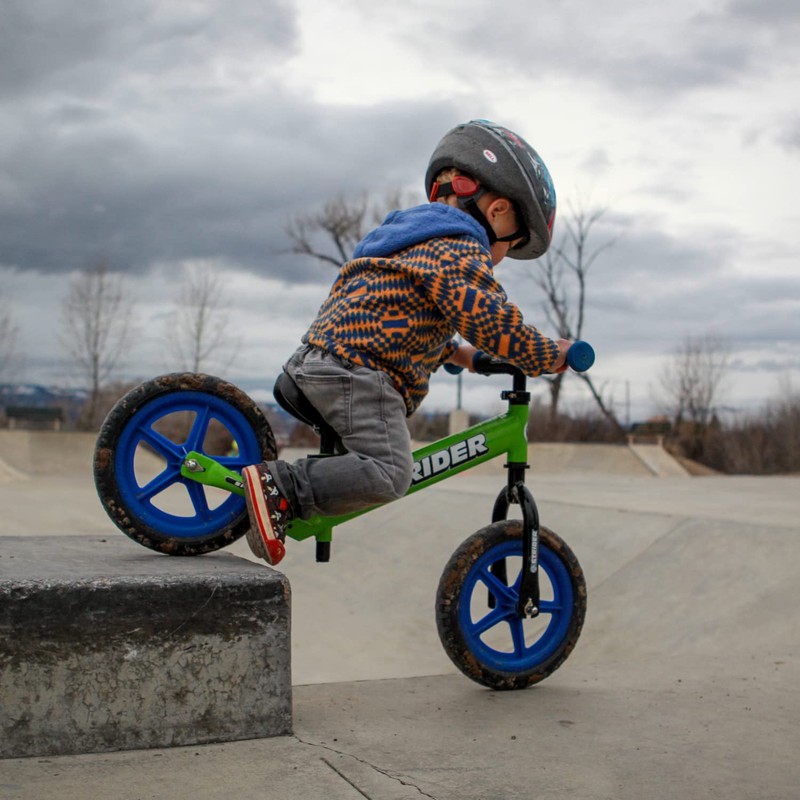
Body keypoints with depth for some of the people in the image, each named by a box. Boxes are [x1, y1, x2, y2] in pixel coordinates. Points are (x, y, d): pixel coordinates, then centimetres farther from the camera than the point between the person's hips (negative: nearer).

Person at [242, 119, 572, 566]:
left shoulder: (419, 238, 30)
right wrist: (554, 356, -1)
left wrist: (455, 353, 38)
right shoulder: (459, 249, -4)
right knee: (389, 474, -21)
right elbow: (494, 324, -13)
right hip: (356, 369, -11)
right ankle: (280, 489, -24)